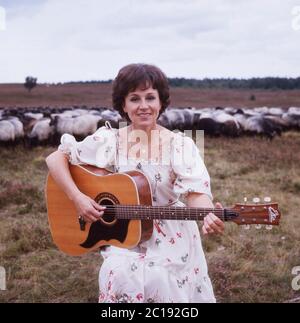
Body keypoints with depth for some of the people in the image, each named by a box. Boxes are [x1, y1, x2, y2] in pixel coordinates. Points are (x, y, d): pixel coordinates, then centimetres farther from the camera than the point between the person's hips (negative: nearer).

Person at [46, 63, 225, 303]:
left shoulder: (181, 146, -6)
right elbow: (55, 158, -3)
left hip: (172, 238, 0)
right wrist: (77, 198, -16)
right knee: (122, 276, -24)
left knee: (158, 277, -22)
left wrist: (208, 216, -40)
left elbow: (195, 192, -18)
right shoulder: (109, 141, -4)